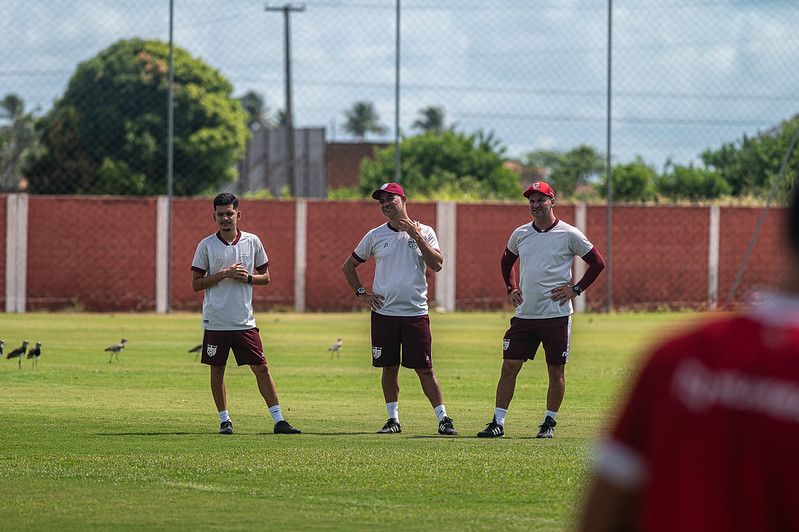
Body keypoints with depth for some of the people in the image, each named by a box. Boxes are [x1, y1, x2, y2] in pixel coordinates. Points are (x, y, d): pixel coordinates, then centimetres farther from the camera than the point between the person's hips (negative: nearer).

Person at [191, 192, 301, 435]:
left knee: (261, 368, -2)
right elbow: (196, 283, -1)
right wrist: (225, 274, -13)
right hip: (215, 321, -1)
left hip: (245, 321, 1)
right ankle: (225, 419, 16)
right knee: (217, 370, 4)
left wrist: (247, 278, -8)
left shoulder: (253, 242, 5)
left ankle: (279, 420, 0)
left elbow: (265, 277, 12)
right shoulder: (206, 246, -1)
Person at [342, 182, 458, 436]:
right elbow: (349, 266, 17)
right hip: (383, 312, 2)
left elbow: (437, 265, -10)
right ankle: (393, 418, 13)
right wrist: (360, 293, 4)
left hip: (416, 312, -2)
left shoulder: (425, 232, 4)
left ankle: (443, 419, 2)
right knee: (389, 367, 3)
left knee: (425, 369, -3)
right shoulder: (375, 236, 8)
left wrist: (417, 237, -15)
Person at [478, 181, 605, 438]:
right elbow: (507, 261, 29)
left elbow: (597, 263, 2)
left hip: (556, 314, -4)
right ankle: (498, 422, 2)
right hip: (524, 314, 4)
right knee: (509, 367, -1)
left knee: (556, 371, 1)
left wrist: (576, 289, -5)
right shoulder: (520, 234, 10)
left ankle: (549, 422, 13)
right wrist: (511, 289, 16)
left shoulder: (569, 234, -3)